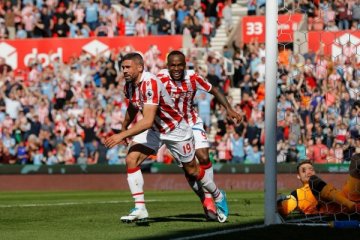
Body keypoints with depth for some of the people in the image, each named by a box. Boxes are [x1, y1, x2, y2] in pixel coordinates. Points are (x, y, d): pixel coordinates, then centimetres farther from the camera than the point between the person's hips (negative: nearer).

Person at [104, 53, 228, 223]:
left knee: (192, 171, 10)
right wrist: (124, 129, 26)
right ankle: (140, 209, -13)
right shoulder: (129, 85, -7)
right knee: (131, 159, -16)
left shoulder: (150, 84, -33)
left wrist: (121, 136, -40)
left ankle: (218, 196, 37)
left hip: (175, 129, -6)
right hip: (153, 130, 6)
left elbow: (147, 121, -39)